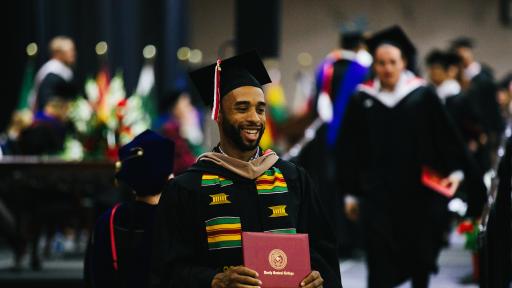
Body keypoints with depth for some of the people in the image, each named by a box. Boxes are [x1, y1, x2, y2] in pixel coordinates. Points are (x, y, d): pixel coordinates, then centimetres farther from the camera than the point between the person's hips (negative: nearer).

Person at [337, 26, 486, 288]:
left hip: (417, 190, 1)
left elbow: (447, 137, 1)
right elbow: (349, 151, 5)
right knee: (379, 259, -8)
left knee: (420, 255, 13)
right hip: (377, 194, 0)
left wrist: (456, 171, -9)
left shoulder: (423, 96, -1)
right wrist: (350, 191, 4)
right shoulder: (362, 101, 1)